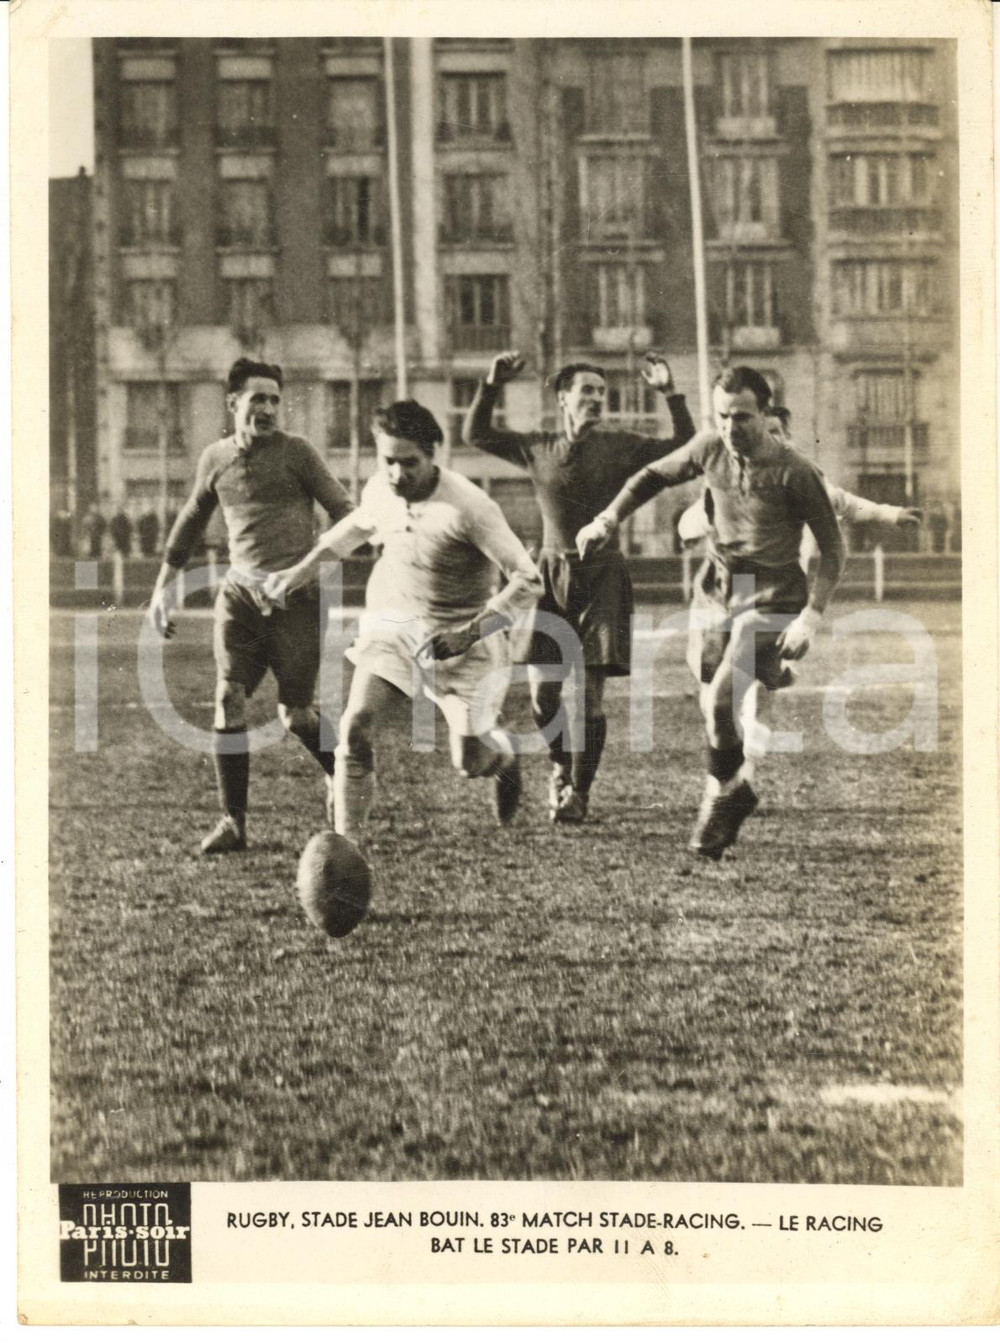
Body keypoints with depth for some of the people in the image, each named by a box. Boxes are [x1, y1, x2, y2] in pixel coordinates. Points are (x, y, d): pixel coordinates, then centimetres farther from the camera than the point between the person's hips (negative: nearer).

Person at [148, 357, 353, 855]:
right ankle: (233, 822, 4)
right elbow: (191, 520, 24)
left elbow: (343, 511, 0)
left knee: (295, 714, -3)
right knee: (228, 703, -6)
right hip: (240, 594, 4)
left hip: (295, 595, -3)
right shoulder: (215, 458, 10)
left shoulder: (295, 453, -3)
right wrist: (163, 587, 25)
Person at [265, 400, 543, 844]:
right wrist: (303, 569, 18)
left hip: (456, 637, -4)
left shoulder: (469, 506, -24)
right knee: (356, 724, -19)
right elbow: (358, 526, 21)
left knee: (469, 764, 4)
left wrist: (471, 633, -29)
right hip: (391, 624, 4)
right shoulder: (378, 490, -6)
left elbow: (528, 580, -22)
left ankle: (503, 755, 43)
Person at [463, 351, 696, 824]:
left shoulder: (619, 447, 0)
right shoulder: (537, 449, 7)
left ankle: (578, 791, 8)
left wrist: (670, 395, -15)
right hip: (552, 572, 2)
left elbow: (685, 449, -6)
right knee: (542, 687, -3)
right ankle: (562, 766, 25)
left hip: (601, 576, -2)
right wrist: (492, 386, -1)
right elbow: (475, 434, 12)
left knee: (589, 692, -5)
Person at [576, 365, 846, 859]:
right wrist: (608, 520, 6)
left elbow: (832, 549, -11)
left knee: (721, 699, -19)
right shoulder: (709, 449, -6)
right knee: (712, 706, 7)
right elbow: (655, 476, 14)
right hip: (716, 589, 5)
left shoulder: (794, 472, -18)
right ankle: (735, 789, 32)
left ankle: (721, 792, 4)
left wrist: (810, 617, -18)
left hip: (769, 600, -5)